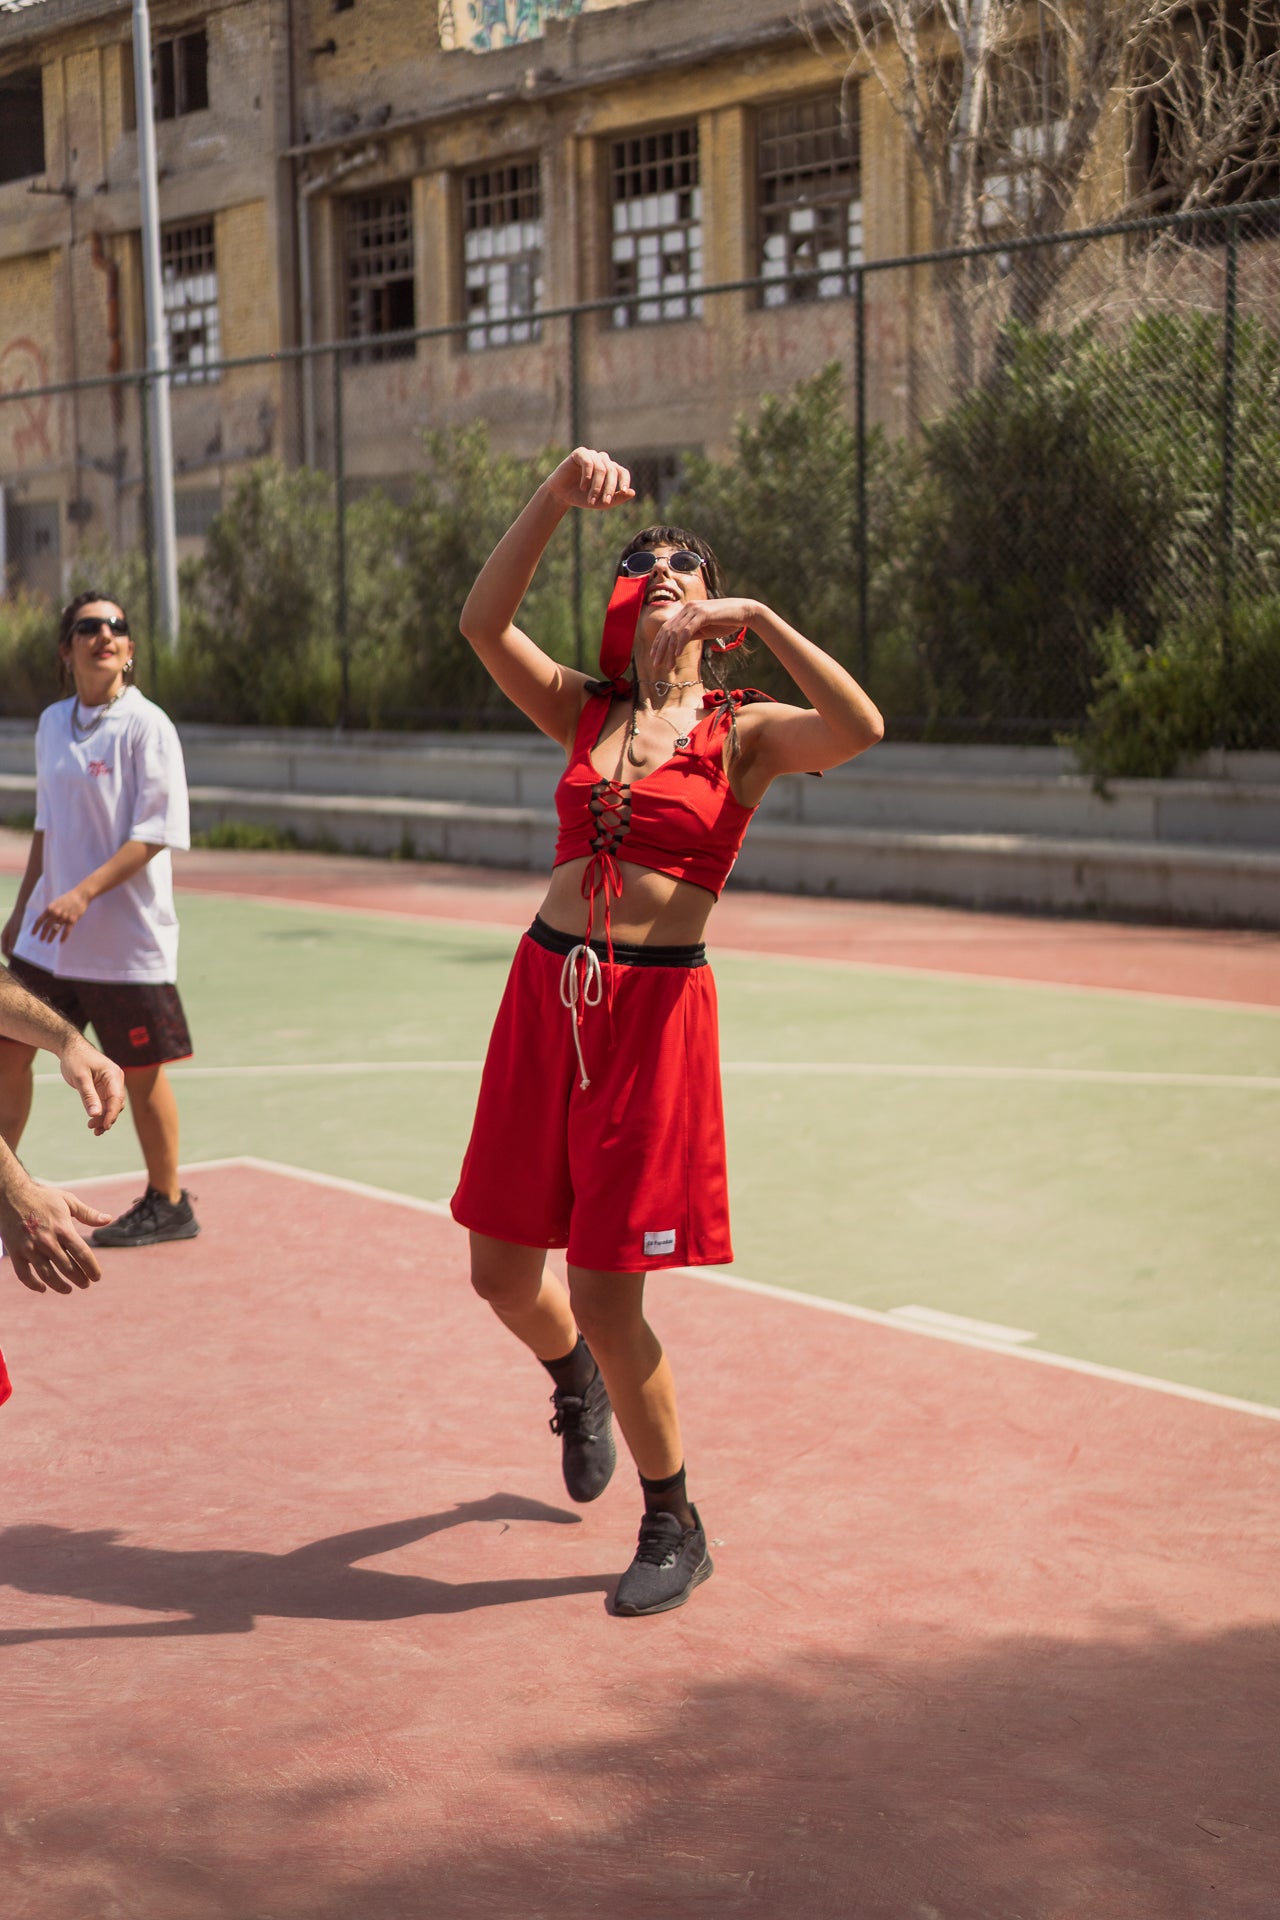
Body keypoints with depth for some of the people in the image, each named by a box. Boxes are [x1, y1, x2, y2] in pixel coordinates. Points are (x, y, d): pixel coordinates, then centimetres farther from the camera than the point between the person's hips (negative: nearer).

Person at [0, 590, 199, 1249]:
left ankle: (167, 1206, 18)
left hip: (126, 936, -6)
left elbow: (154, 832, -16)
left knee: (140, 1071, 3)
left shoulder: (145, 725, -11)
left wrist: (84, 893, -25)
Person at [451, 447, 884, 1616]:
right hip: (545, 992, 5)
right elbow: (483, 621, -4)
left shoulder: (743, 733, 1)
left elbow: (862, 729, -20)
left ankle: (675, 1527, 17)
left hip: (654, 1006, -4)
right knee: (500, 1272, 12)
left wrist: (759, 619, -17)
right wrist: (560, 492, -12)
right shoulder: (587, 715, 11)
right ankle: (576, 1382, 47)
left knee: (605, 1299, -4)